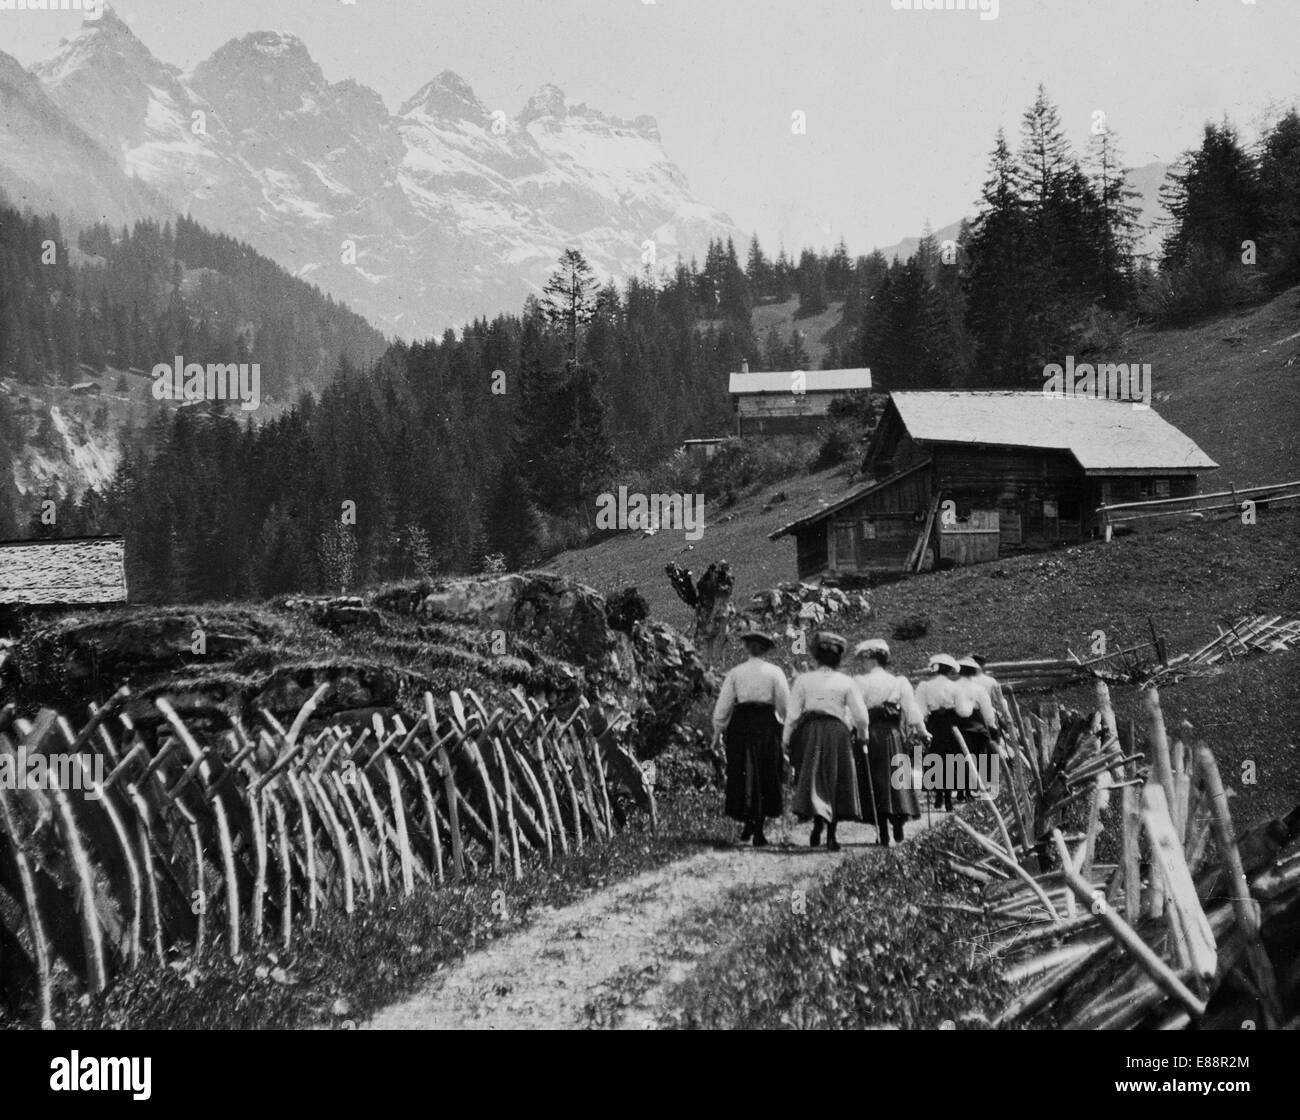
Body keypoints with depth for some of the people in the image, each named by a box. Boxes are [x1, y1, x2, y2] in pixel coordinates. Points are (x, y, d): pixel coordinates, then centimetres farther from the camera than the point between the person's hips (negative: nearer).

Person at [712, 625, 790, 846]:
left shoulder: (735, 673, 3)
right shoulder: (774, 672, 0)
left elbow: (723, 704, 3)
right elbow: (785, 704, -2)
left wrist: (718, 729, 11)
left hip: (740, 723, 1)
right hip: (766, 724, -1)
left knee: (741, 776, 11)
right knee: (765, 776, 5)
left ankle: (747, 822, 2)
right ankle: (758, 830, 1)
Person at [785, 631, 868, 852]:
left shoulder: (803, 680, 0)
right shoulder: (846, 682, 0)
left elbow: (793, 714, -2)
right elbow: (860, 715, 0)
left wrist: (786, 739, 7)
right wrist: (863, 734, 18)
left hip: (809, 731, 0)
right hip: (837, 732, 0)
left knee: (812, 779, 5)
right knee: (836, 782, 10)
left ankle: (818, 818, -23)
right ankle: (831, 836, 11)